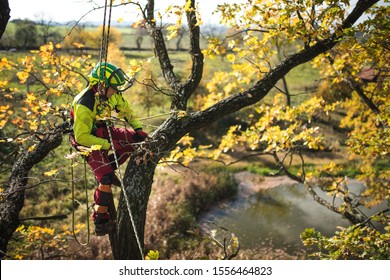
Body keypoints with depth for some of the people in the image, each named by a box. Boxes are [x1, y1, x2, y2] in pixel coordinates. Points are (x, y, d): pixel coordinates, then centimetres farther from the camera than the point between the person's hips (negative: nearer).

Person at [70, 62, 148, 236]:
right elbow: (82, 136, -31)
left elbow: (125, 110, 5)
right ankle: (100, 222, -4)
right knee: (105, 178, -18)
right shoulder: (84, 105, -32)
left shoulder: (112, 94, -11)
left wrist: (138, 129, -10)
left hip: (102, 130, 7)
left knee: (134, 139, -8)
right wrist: (108, 144, -33)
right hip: (86, 138, -7)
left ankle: (109, 167, 7)